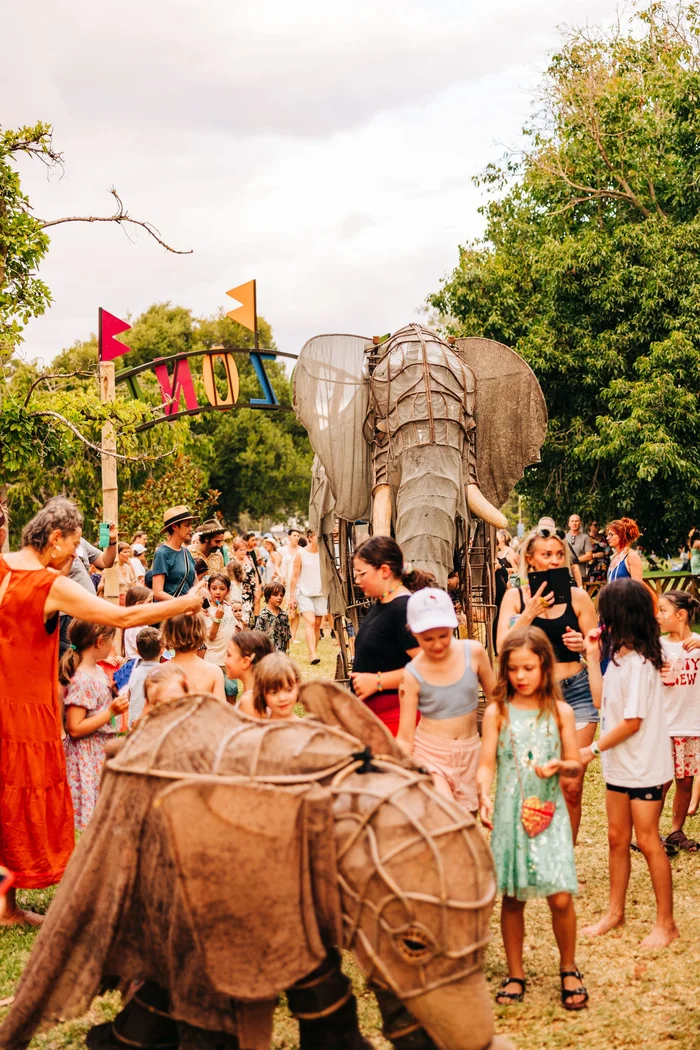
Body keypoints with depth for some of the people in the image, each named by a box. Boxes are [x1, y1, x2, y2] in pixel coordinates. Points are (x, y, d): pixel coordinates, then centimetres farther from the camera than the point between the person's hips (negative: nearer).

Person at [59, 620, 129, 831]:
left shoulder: (99, 671, 7)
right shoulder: (82, 680, -22)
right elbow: (75, 728, -23)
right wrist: (111, 712, -22)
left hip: (103, 753, 10)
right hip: (87, 757, -9)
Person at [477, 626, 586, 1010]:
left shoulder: (559, 712, 1)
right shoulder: (497, 712, 0)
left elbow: (576, 764, 5)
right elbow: (487, 764, -3)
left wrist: (559, 766, -17)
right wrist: (483, 796, -21)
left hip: (549, 813, 0)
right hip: (509, 815, 0)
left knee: (561, 897, -5)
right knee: (512, 898, 7)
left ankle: (568, 970, 17)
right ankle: (515, 974, 23)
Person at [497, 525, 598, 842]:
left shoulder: (577, 596, 4)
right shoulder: (516, 597, 3)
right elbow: (503, 649, -8)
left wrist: (583, 644, -12)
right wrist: (529, 614, -17)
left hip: (576, 693, 1)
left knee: (571, 785, -2)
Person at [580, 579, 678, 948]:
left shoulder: (638, 661, -21)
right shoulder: (618, 656, 6)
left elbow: (632, 722, -22)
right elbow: (602, 700, 8)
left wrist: (593, 749, -14)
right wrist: (593, 657, 7)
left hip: (644, 765, -9)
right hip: (619, 765, 9)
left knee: (647, 840, -1)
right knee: (617, 838, 15)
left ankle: (666, 922, 10)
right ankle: (615, 912, 27)